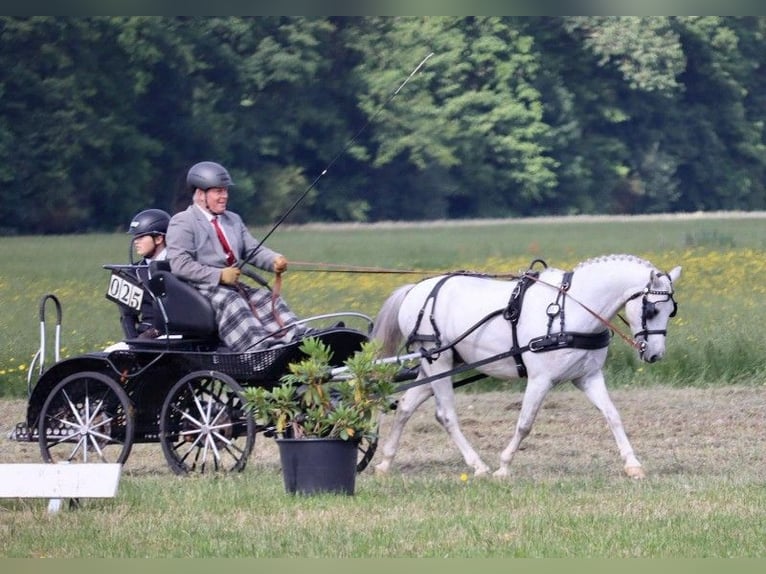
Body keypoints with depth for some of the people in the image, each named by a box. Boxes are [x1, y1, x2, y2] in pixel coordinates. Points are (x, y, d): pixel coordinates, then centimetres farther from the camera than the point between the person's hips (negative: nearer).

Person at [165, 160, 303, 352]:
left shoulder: (233, 220, 22)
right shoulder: (182, 222, -3)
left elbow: (253, 250, 16)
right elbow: (179, 264, -14)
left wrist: (274, 261, -8)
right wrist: (219, 276, -19)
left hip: (233, 286, 8)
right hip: (200, 289, -7)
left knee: (266, 298, -15)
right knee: (231, 302, -34)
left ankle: (295, 339, -34)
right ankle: (258, 348, -52)